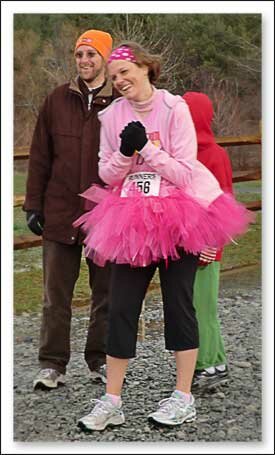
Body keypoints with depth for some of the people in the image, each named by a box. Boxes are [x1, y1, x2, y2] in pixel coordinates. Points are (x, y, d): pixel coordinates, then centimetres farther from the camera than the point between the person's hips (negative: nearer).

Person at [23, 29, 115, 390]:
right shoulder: (57, 101, 5)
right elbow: (40, 158, 7)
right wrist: (33, 205, 2)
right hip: (60, 214, 1)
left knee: (106, 293, 10)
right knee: (56, 296, 4)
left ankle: (100, 361, 23)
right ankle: (52, 365, 12)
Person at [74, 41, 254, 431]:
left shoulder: (174, 108, -7)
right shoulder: (111, 115, 4)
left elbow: (185, 173, -10)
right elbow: (106, 175, 6)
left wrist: (146, 147, -18)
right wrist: (125, 152, -13)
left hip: (177, 217, -3)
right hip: (131, 219, 4)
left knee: (178, 302, 2)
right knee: (121, 307, 1)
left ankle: (184, 398, 13)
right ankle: (111, 402, 9)